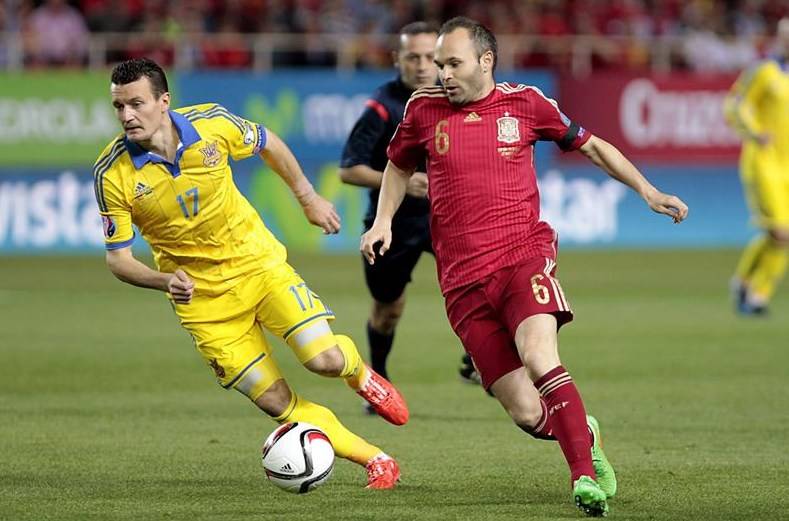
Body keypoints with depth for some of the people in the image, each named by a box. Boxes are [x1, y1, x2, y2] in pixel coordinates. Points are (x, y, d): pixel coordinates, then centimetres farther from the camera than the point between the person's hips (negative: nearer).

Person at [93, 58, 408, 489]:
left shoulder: (211, 123, -15)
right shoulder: (112, 174, -18)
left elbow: (268, 145, 7)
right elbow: (118, 258, -11)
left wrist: (308, 199, 12)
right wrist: (165, 281, -30)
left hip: (258, 263, 0)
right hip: (201, 297, 0)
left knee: (324, 359, -15)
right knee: (277, 403, -4)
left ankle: (359, 374, 23)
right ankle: (375, 460, 13)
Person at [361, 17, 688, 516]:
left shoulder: (524, 103, 4)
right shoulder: (425, 109, 7)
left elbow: (591, 145, 17)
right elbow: (399, 166, 26)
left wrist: (645, 189, 9)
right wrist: (383, 221, 11)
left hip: (524, 255, -2)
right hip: (463, 282, 2)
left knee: (539, 357, -32)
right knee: (528, 415, -7)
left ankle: (585, 475, -27)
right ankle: (584, 433, 25)